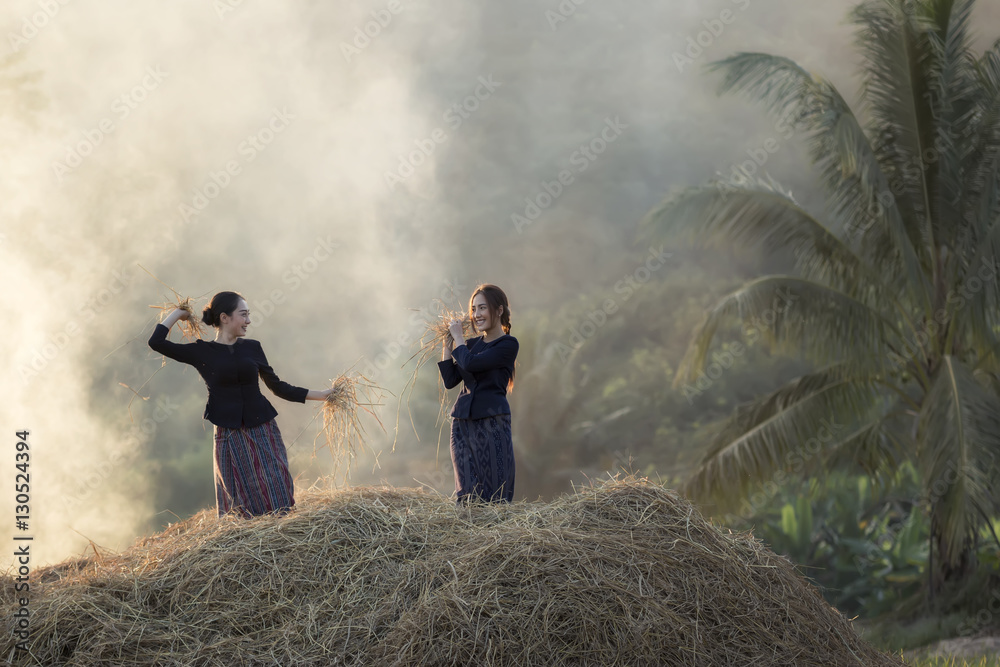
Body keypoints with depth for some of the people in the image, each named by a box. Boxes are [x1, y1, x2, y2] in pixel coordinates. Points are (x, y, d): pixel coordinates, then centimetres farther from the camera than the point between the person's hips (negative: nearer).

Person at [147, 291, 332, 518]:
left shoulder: (252, 348, 9)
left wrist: (319, 395, 14)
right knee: (240, 504, 0)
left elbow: (278, 387, 15)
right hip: (229, 435, -2)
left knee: (278, 495, -4)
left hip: (263, 430, 2)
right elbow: (156, 342, -3)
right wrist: (178, 314, 9)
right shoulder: (202, 352, 2)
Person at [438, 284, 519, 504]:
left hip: (492, 422, -6)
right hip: (463, 422, 6)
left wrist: (458, 337, -1)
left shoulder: (508, 345, -4)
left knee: (495, 494, -5)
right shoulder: (472, 344, 15)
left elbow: (470, 363, -16)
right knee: (466, 492, 4)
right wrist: (446, 345, 8)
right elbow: (450, 381, 10)